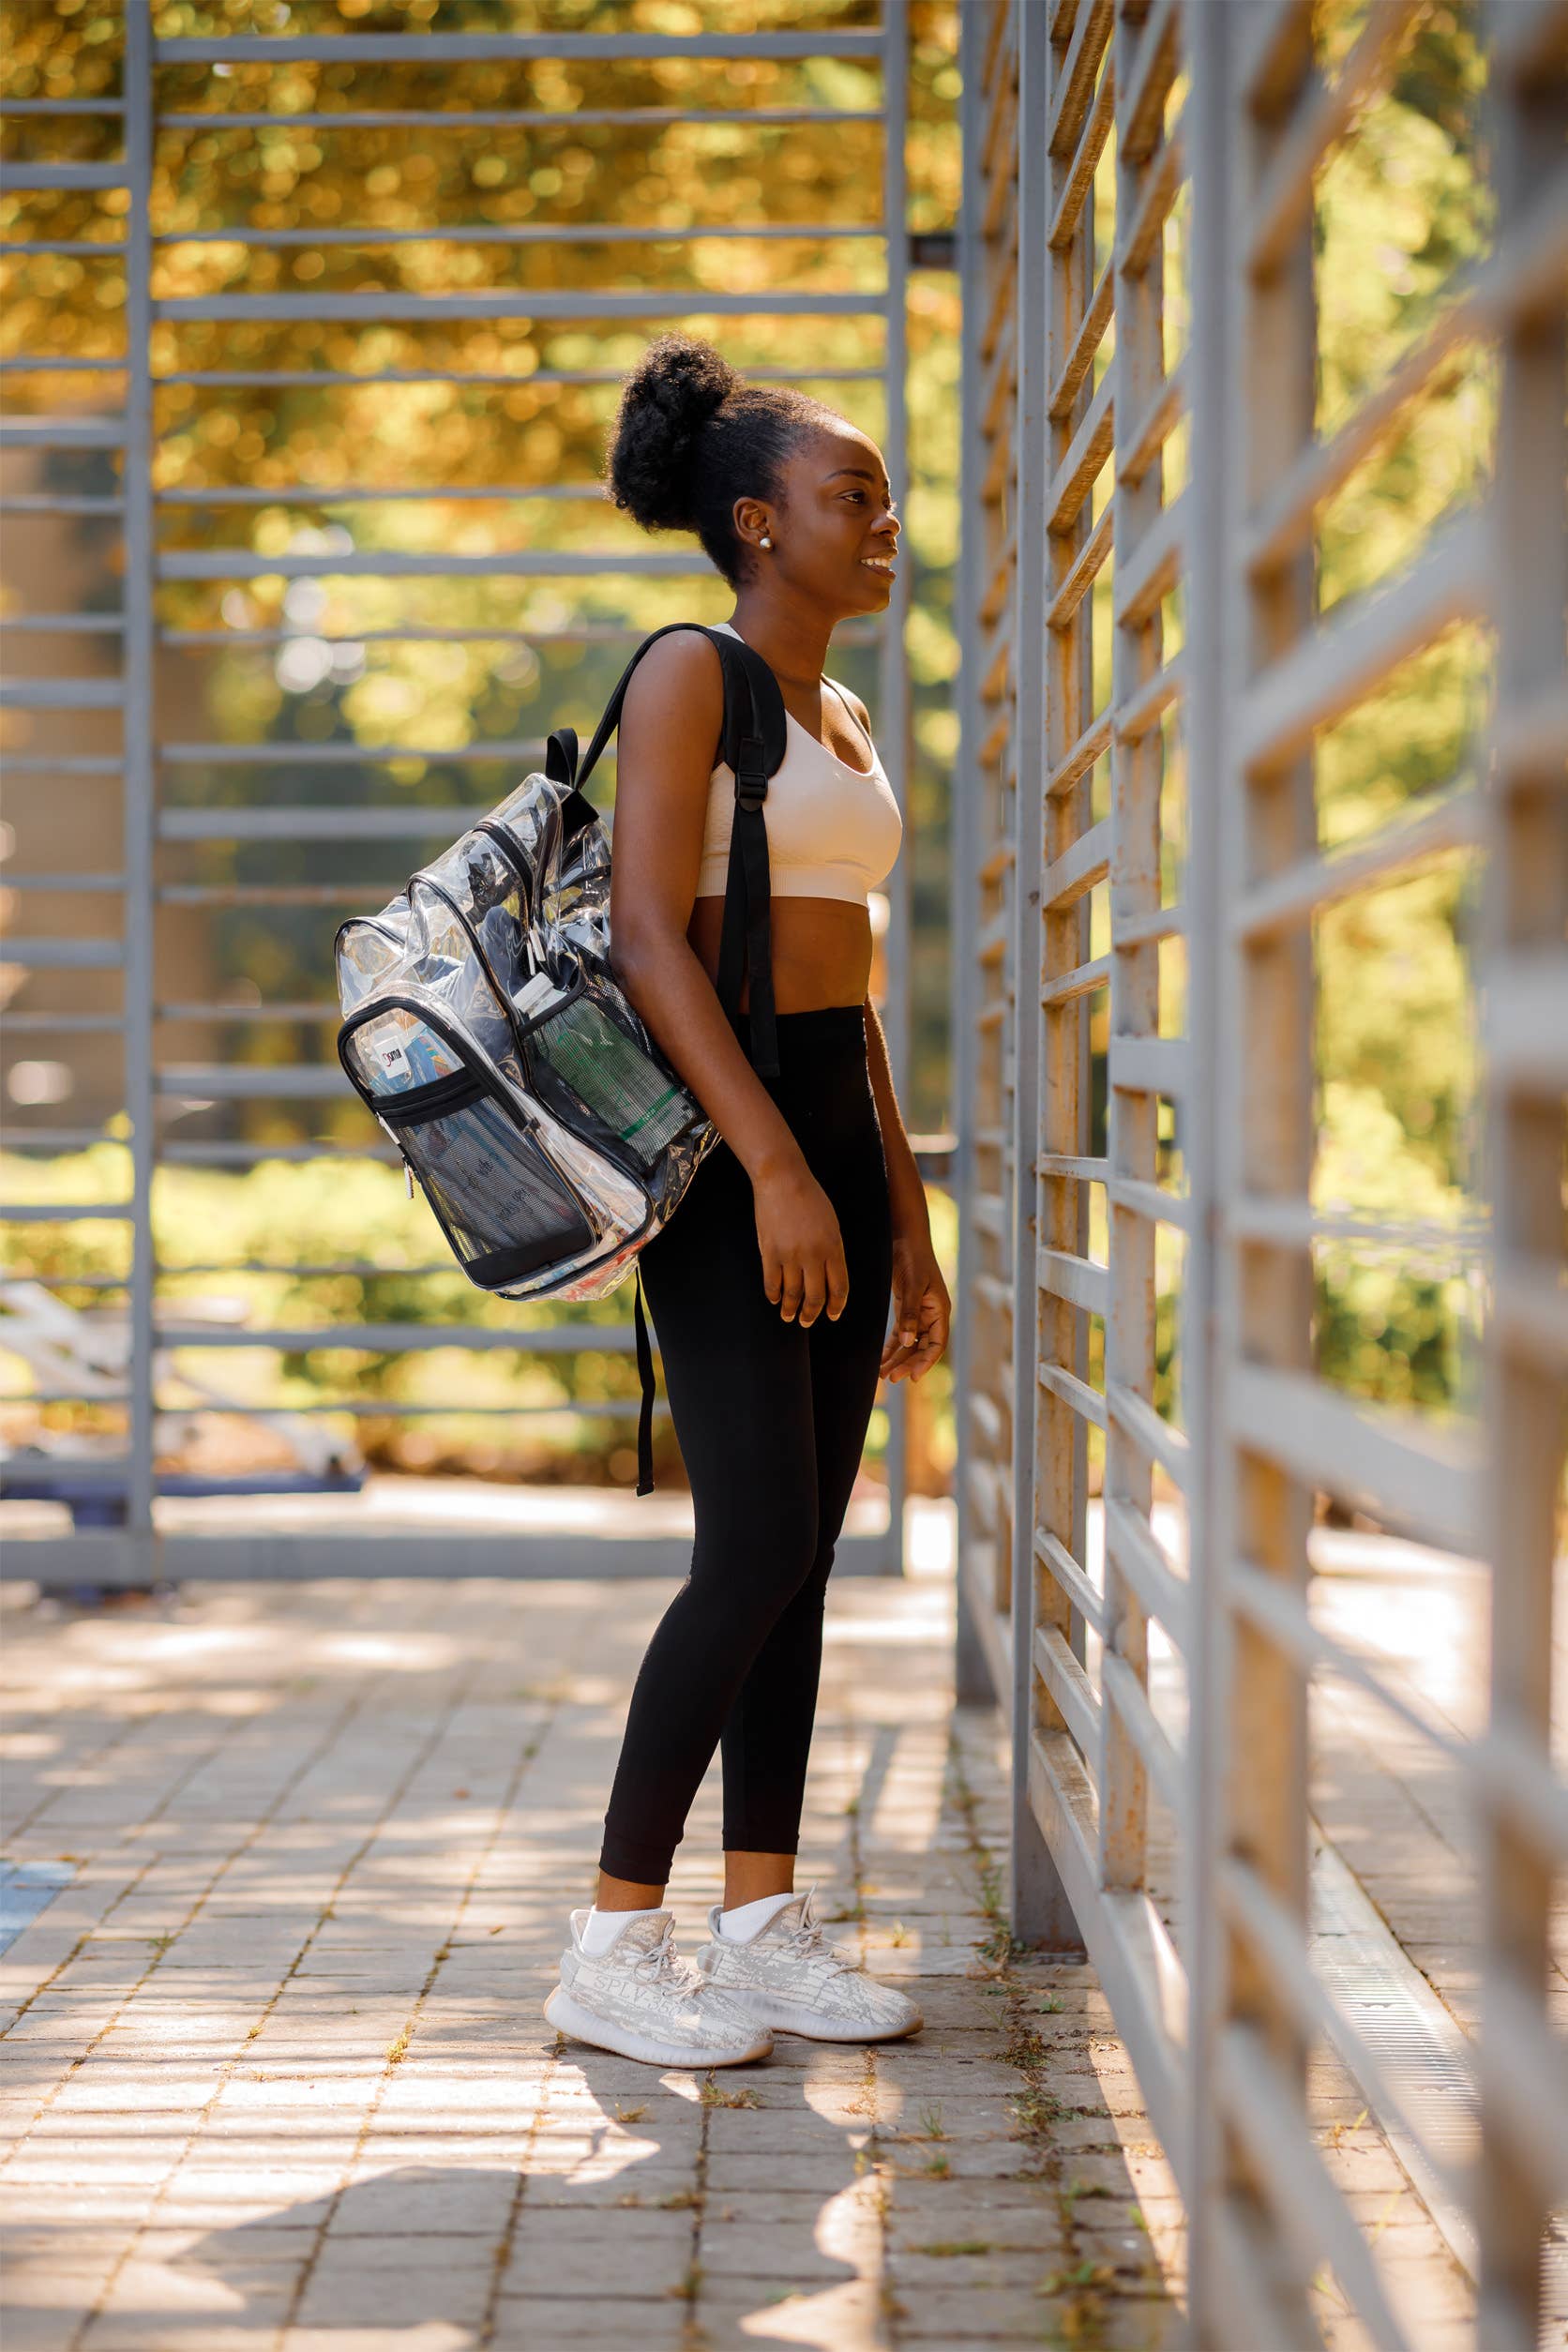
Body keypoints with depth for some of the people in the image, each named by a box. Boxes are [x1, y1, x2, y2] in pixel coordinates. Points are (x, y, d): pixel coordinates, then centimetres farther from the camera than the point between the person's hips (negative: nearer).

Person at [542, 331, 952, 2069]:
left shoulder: (841, 720, 19)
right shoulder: (690, 673, -6)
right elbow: (648, 938, -17)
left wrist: (905, 1217, 19)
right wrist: (773, 1169, -24)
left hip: (835, 1129, 9)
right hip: (717, 1137, -8)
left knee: (803, 1554, 7)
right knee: (757, 1550, -12)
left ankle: (762, 1929, 13)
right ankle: (614, 1947, -4)